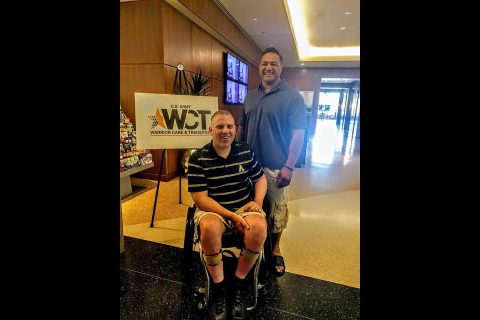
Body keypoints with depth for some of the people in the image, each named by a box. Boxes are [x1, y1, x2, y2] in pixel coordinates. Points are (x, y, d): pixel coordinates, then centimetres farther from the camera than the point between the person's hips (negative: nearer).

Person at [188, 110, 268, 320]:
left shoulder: (246, 152, 1)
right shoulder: (197, 159, -9)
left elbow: (261, 179, 12)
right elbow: (201, 199, -13)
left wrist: (258, 201, -9)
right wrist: (233, 216, -20)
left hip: (244, 207, 3)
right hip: (212, 209, -2)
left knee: (259, 228, -29)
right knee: (210, 229, -36)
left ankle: (238, 283, -3)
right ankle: (218, 287, -8)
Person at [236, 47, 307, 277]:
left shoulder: (293, 97, -5)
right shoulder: (250, 96, 11)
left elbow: (298, 133, -10)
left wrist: (289, 166, -17)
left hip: (276, 167, -4)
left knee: (276, 210, 9)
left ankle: (275, 249, 32)